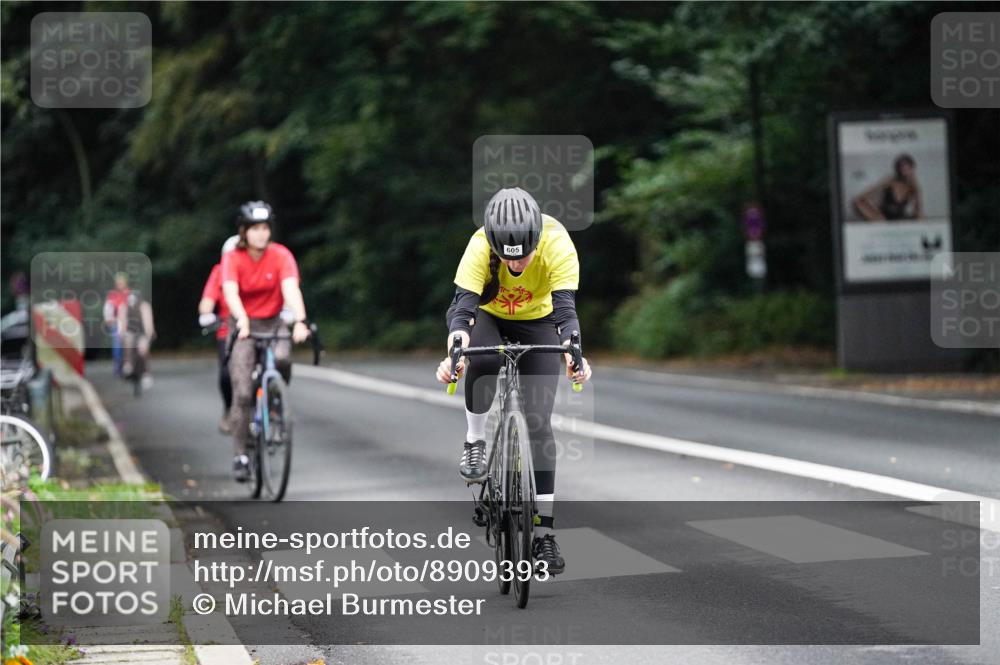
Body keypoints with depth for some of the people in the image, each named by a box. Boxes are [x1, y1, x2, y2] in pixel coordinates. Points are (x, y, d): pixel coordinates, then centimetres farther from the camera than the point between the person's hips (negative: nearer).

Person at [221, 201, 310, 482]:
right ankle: (240, 455, -2)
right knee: (242, 393, -12)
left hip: (274, 322, 1)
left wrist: (300, 321, -43)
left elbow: (291, 288, -26)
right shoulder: (233, 259, -13)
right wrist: (242, 320, -48)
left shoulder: (281, 256, -12)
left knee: (282, 359, -32)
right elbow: (230, 292, -28)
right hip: (243, 325, -1)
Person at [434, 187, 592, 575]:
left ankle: (544, 532, -4)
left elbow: (566, 309, -39)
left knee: (539, 422, -8)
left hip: (537, 321, 0)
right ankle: (475, 444, -11)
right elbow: (462, 306, -40)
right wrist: (453, 353, -59)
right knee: (483, 360, -36)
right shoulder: (480, 247, -34)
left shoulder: (557, 244, -34)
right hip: (488, 315, 0)